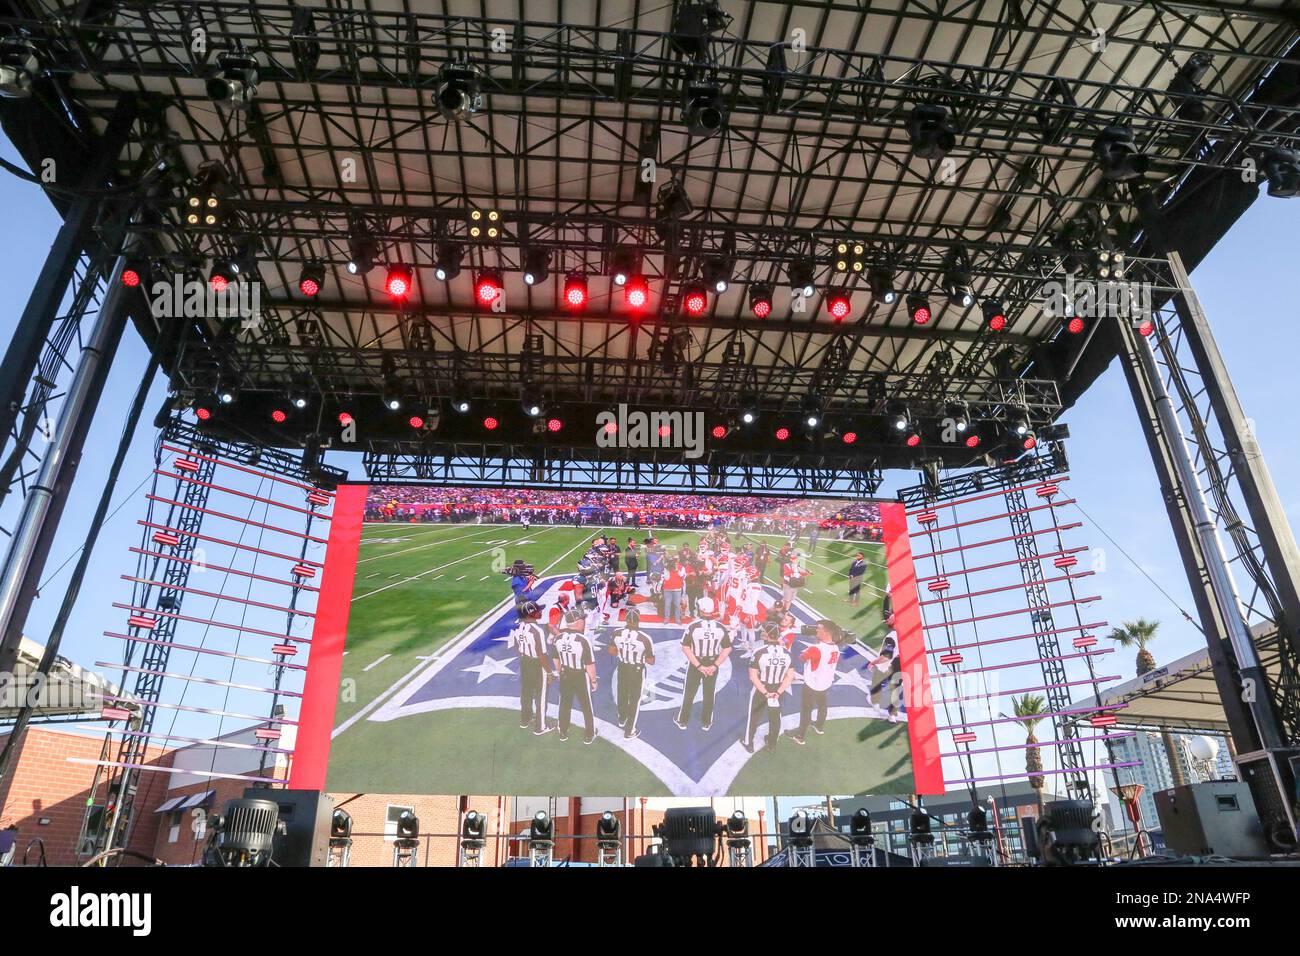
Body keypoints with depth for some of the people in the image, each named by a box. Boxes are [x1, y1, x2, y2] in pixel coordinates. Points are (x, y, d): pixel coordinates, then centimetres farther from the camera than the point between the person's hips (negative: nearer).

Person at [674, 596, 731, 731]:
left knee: (689, 692, 16)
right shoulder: (721, 628, -11)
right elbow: (727, 649, -7)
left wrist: (698, 666, -14)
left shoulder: (692, 626, -19)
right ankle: (706, 723, 30)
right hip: (712, 665, 2)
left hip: (695, 664, -2)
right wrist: (715, 666, -8)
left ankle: (683, 721, 29)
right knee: (709, 694, 18)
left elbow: (686, 648, -18)